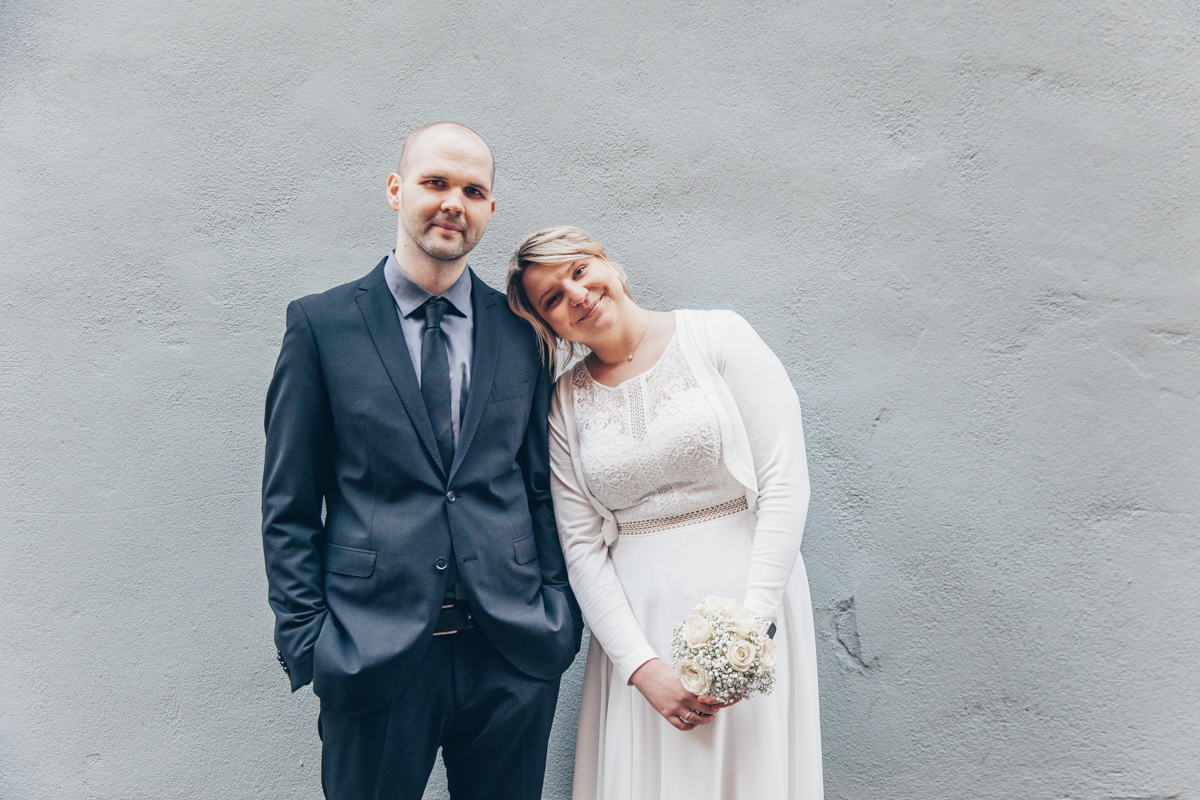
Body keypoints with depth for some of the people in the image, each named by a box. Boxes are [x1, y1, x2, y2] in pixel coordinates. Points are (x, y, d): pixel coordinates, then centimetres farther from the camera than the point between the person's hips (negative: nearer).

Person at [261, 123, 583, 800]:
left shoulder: (521, 331, 6)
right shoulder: (322, 324, -1)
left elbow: (541, 486, 10)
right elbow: (289, 505, 0)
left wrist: (559, 611, 3)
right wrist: (306, 640, -5)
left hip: (513, 655, 2)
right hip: (372, 656, -2)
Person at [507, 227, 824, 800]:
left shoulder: (718, 336, -3)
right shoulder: (566, 402, 6)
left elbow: (784, 482, -8)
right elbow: (582, 545, 2)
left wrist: (752, 624, -15)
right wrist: (642, 666, -9)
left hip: (746, 599, -2)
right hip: (637, 618, 2)